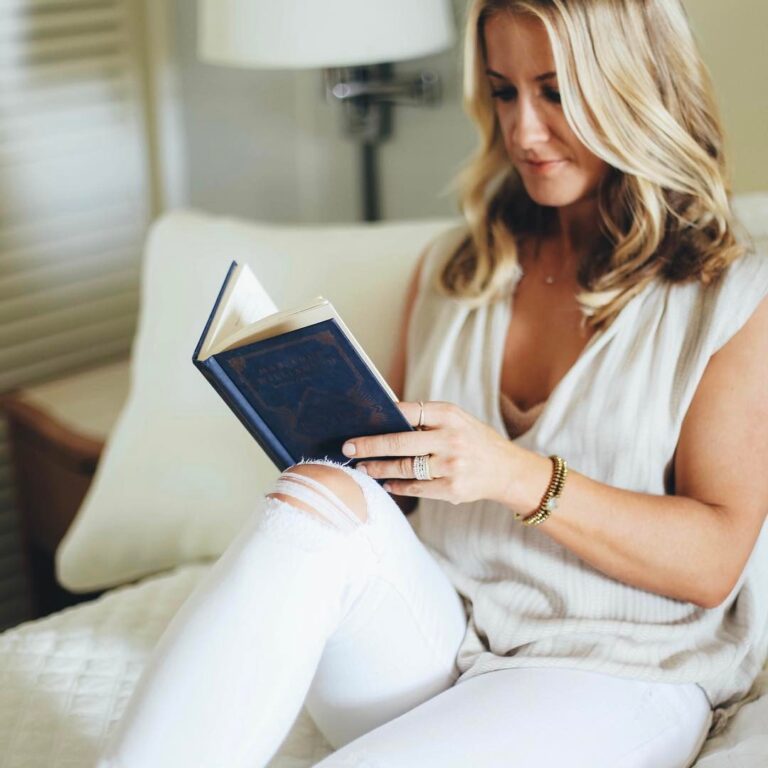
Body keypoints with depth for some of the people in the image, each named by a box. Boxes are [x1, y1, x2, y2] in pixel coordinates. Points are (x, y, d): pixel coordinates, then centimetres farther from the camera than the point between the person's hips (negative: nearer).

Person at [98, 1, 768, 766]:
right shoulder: (452, 266, 14)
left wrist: (520, 475, -22)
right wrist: (339, 439, -6)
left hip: (604, 676, -4)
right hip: (424, 640, 4)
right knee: (324, 495, -30)